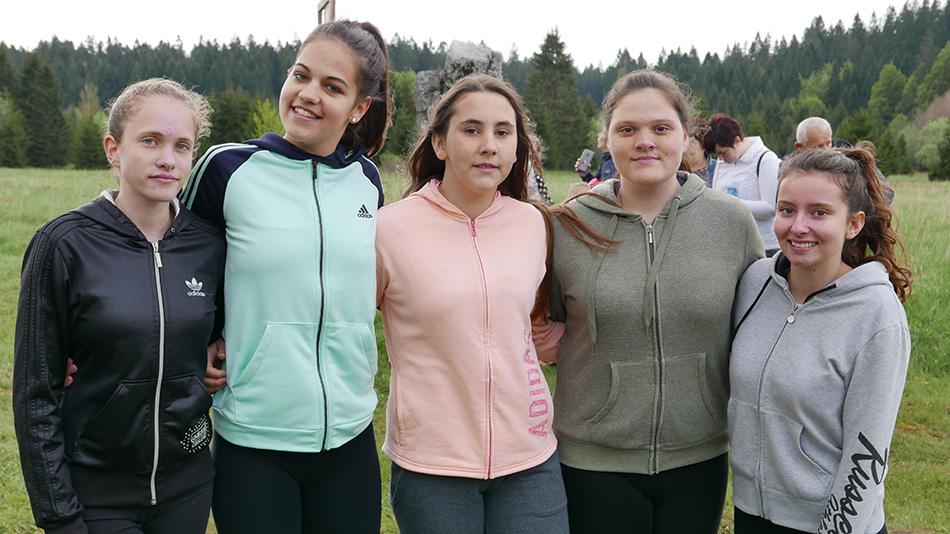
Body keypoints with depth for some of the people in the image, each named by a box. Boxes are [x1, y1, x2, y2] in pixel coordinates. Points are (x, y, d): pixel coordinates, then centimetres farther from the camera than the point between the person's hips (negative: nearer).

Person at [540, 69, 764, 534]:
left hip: (699, 460, 1)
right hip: (593, 461, -1)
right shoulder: (568, 224, -6)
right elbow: (542, 324, 9)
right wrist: (546, 340, -10)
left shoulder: (733, 221, -3)